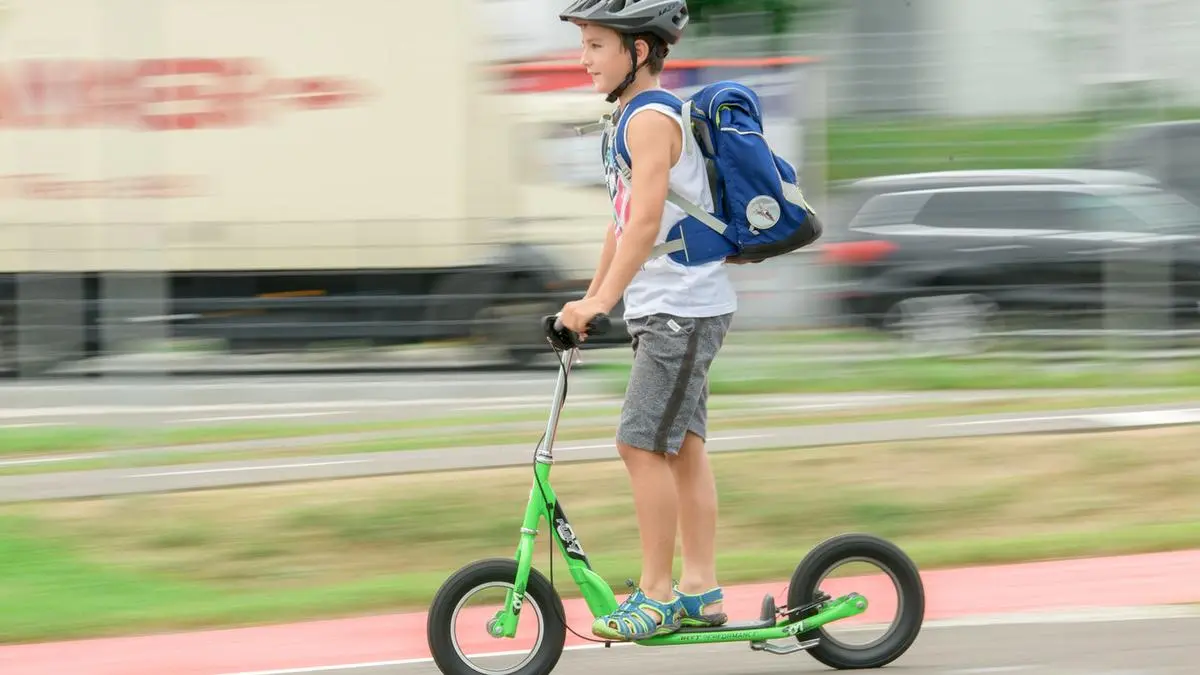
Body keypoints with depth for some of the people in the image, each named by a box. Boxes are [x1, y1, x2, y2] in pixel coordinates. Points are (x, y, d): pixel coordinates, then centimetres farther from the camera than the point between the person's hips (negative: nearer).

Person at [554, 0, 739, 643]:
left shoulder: (649, 119, -16)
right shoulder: (638, 118, 15)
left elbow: (645, 220, -26)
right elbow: (623, 224, 22)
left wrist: (602, 302, -29)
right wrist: (588, 300, 24)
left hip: (683, 309, -10)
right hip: (665, 307, 10)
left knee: (642, 444, -10)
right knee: (681, 445, 11)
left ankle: (657, 595, -6)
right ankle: (699, 589, 14)